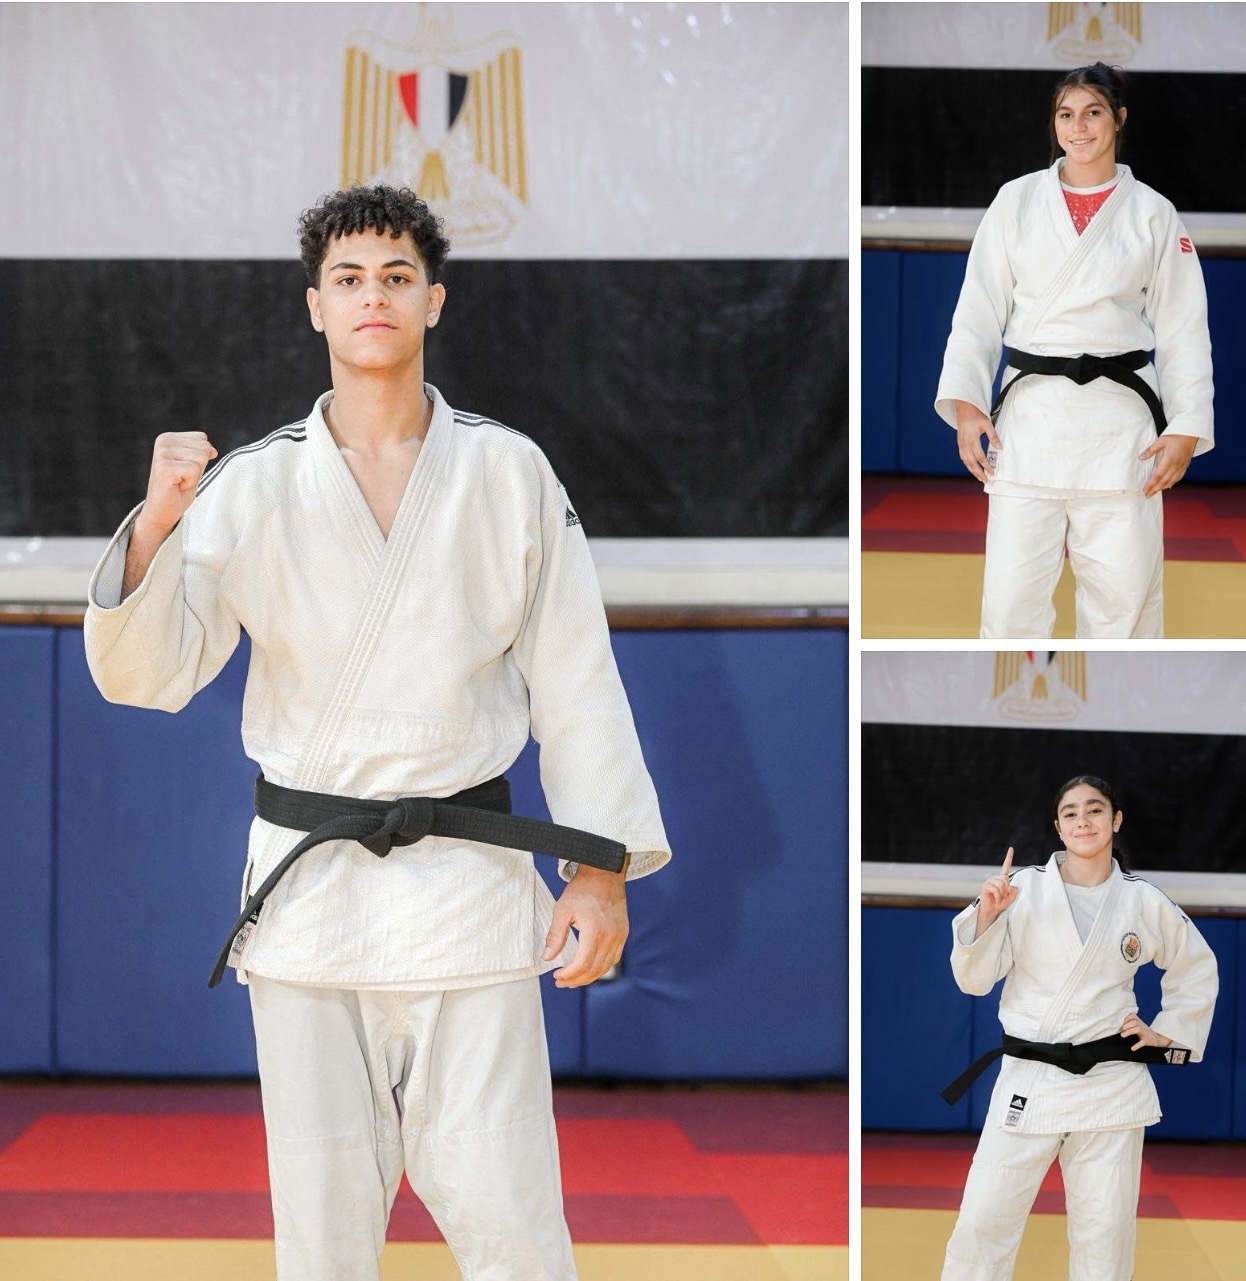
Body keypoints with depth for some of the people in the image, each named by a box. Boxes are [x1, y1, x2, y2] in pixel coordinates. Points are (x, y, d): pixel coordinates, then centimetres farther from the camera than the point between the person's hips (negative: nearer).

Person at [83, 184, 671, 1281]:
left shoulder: (510, 475, 1)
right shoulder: (254, 484, 1)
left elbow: (573, 683, 3)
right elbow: (147, 675, -5)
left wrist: (604, 869, -2)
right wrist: (153, 530, -22)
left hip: (466, 885, -1)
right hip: (305, 885, 1)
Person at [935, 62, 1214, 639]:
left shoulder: (1153, 214, 6)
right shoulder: (1017, 201, 6)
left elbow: (1183, 330, 6)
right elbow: (979, 308, 3)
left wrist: (1185, 428, -2)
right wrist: (966, 405, -7)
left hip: (1120, 414, 0)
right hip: (1031, 413, 0)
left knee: (1123, 592, 2)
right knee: (1013, 588, -5)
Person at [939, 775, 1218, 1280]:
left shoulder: (1143, 901, 3)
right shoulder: (1022, 888, -1)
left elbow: (1197, 968, 19)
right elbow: (974, 979, -2)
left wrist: (1168, 1032, 10)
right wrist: (986, 914, -16)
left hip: (1111, 1082, 1)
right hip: (1029, 1081, -1)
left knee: (1105, 1237, 7)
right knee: (983, 1220, -5)